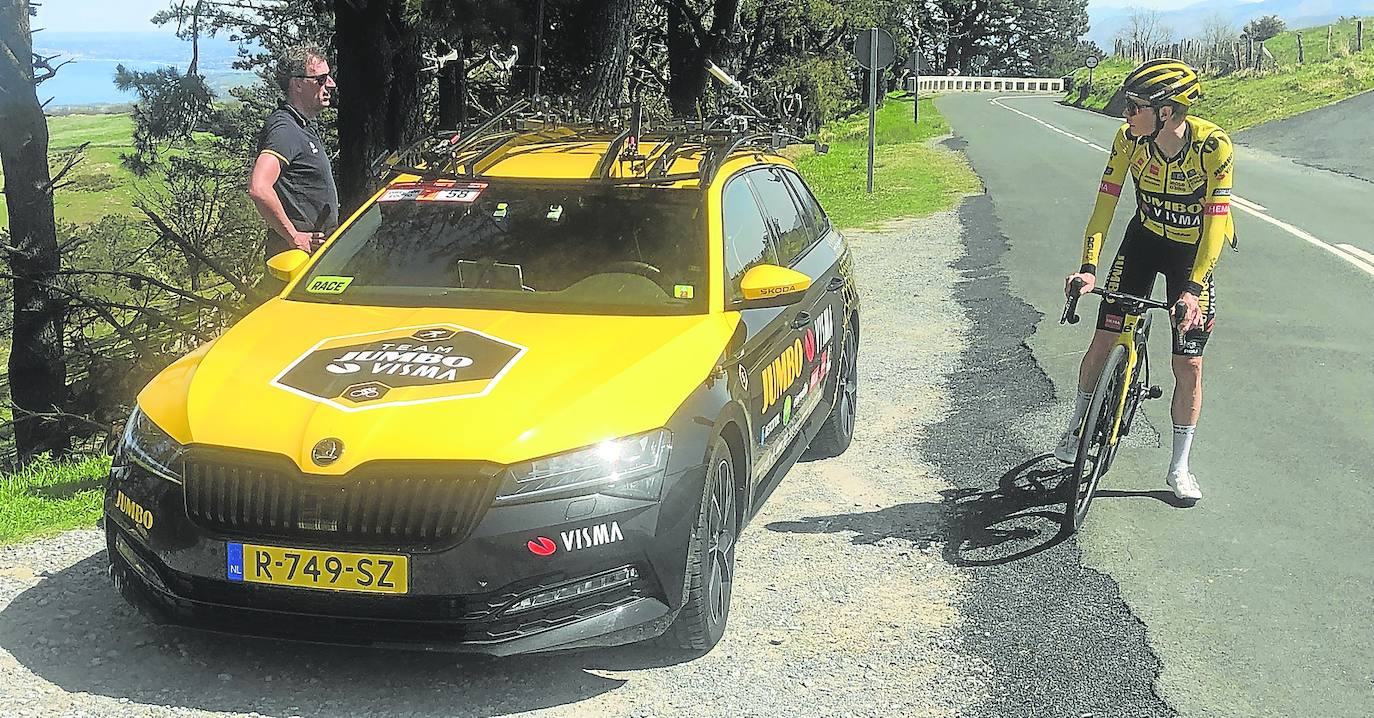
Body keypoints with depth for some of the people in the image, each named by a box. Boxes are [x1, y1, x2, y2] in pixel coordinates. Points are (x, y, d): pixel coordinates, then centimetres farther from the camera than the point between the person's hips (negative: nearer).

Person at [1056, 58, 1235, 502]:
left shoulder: (1213, 146, -29)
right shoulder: (1129, 139, -20)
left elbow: (1216, 222, -27)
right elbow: (1106, 202, -18)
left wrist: (1193, 289, -34)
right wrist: (1088, 267, -27)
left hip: (1193, 251, -2)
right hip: (1144, 240, 2)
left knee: (1189, 365, -2)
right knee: (1104, 342, -5)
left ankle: (1179, 468, 14)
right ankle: (1077, 425, 21)